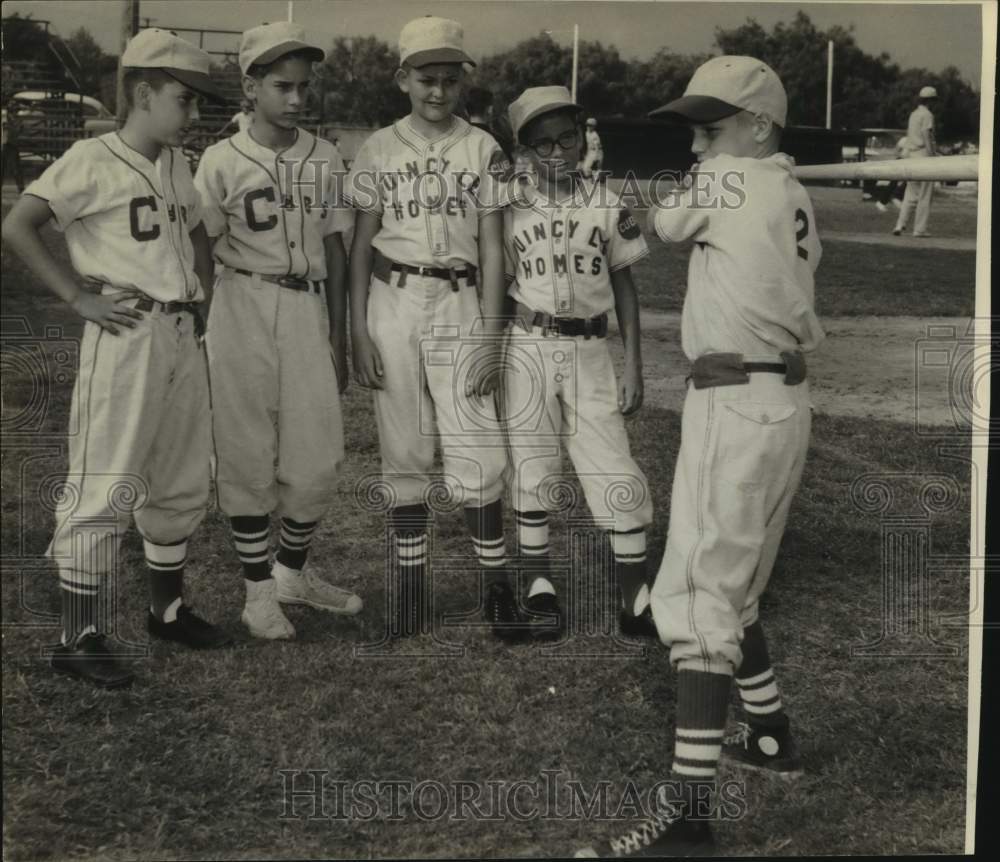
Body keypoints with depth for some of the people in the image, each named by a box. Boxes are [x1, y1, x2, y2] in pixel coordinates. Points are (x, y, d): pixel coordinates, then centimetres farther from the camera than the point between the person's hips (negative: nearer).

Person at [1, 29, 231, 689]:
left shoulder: (178, 165, 14)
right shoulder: (93, 160, -8)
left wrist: (204, 295, 16)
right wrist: (79, 298, -15)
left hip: (183, 337, 8)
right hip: (126, 336, -8)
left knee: (184, 482, 15)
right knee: (107, 487, -6)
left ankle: (168, 608, 30)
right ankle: (80, 636, 2)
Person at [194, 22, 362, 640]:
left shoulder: (326, 160, 8)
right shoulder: (222, 161, -2)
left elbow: (334, 251, 12)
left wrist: (339, 340, 11)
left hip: (309, 312, 3)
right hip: (244, 312, -3)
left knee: (318, 459, 4)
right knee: (248, 455, 3)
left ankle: (293, 573, 25)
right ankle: (259, 589, 16)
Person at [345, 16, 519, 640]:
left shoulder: (482, 150, 3)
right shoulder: (380, 150, 6)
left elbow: (492, 249, 2)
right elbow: (361, 244, 7)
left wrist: (492, 334, -5)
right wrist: (359, 330, 0)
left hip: (459, 303, -1)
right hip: (393, 304, 1)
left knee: (476, 457, -5)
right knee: (404, 452, 6)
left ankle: (497, 582, 10)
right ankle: (410, 584, 16)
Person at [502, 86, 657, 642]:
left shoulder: (609, 208, 4)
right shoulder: (513, 213, 2)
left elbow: (625, 289, 7)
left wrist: (634, 367, 2)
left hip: (590, 351, 0)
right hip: (528, 350, 0)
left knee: (618, 475, -4)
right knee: (532, 473, 4)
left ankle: (637, 598, 5)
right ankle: (541, 589, 19)